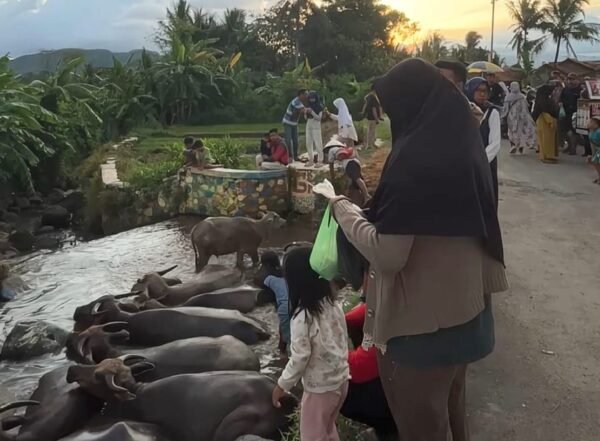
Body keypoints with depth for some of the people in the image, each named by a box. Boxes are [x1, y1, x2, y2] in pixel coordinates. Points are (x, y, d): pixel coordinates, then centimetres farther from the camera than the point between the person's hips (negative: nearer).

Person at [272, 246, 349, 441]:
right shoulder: (333, 304, -3)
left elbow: (300, 358, -21)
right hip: (341, 380, 7)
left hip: (320, 387, -7)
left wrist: (282, 385, -8)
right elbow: (344, 340, 6)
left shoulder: (303, 316, -24)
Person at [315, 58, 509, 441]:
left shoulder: (414, 157, -25)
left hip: (422, 323, -8)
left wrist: (340, 206, -15)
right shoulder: (463, 145, 1)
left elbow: (387, 254, -27)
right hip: (465, 312, 8)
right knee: (450, 408, 29)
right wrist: (370, 206, 16)